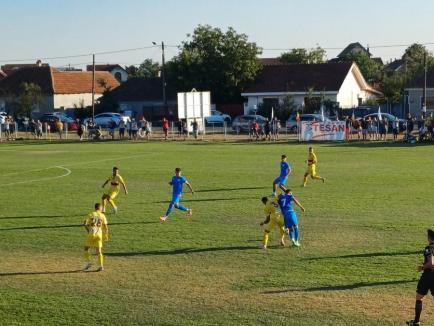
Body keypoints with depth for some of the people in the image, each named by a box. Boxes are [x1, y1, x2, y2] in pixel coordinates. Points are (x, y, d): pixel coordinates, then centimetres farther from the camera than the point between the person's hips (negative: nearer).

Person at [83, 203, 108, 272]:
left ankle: (88, 262, 4)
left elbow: (85, 224, -4)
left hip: (91, 234, -2)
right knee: (99, 251, 5)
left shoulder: (91, 214, 3)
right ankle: (101, 266, -3)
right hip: (99, 234, 2)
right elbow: (105, 227, 2)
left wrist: (88, 230, 11)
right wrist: (106, 235, 11)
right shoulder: (102, 216, 6)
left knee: (86, 248, 16)